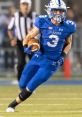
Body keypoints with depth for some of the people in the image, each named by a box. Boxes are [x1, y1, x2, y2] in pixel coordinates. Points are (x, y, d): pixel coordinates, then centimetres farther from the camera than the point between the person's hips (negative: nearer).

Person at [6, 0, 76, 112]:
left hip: (51, 63, -1)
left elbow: (68, 43, 9)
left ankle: (13, 105, 18)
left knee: (29, 88, -5)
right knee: (22, 85, 9)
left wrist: (63, 56, -6)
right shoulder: (43, 22, -11)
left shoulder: (68, 26, -8)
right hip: (38, 57, 1)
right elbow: (30, 36, -2)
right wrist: (26, 46, -21)